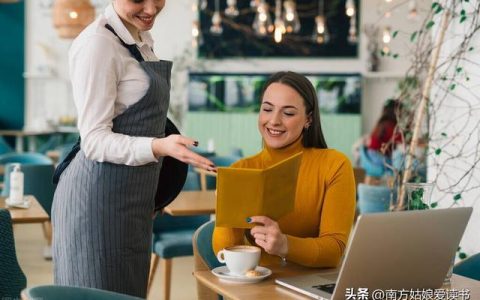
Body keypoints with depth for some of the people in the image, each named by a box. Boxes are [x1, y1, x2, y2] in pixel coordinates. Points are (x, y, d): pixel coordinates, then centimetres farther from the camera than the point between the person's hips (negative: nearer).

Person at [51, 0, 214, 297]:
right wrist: (159, 147, -34)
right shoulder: (98, 43, -17)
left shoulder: (143, 39, 10)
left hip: (134, 199, 9)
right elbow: (94, 140, -20)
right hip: (100, 197, -9)